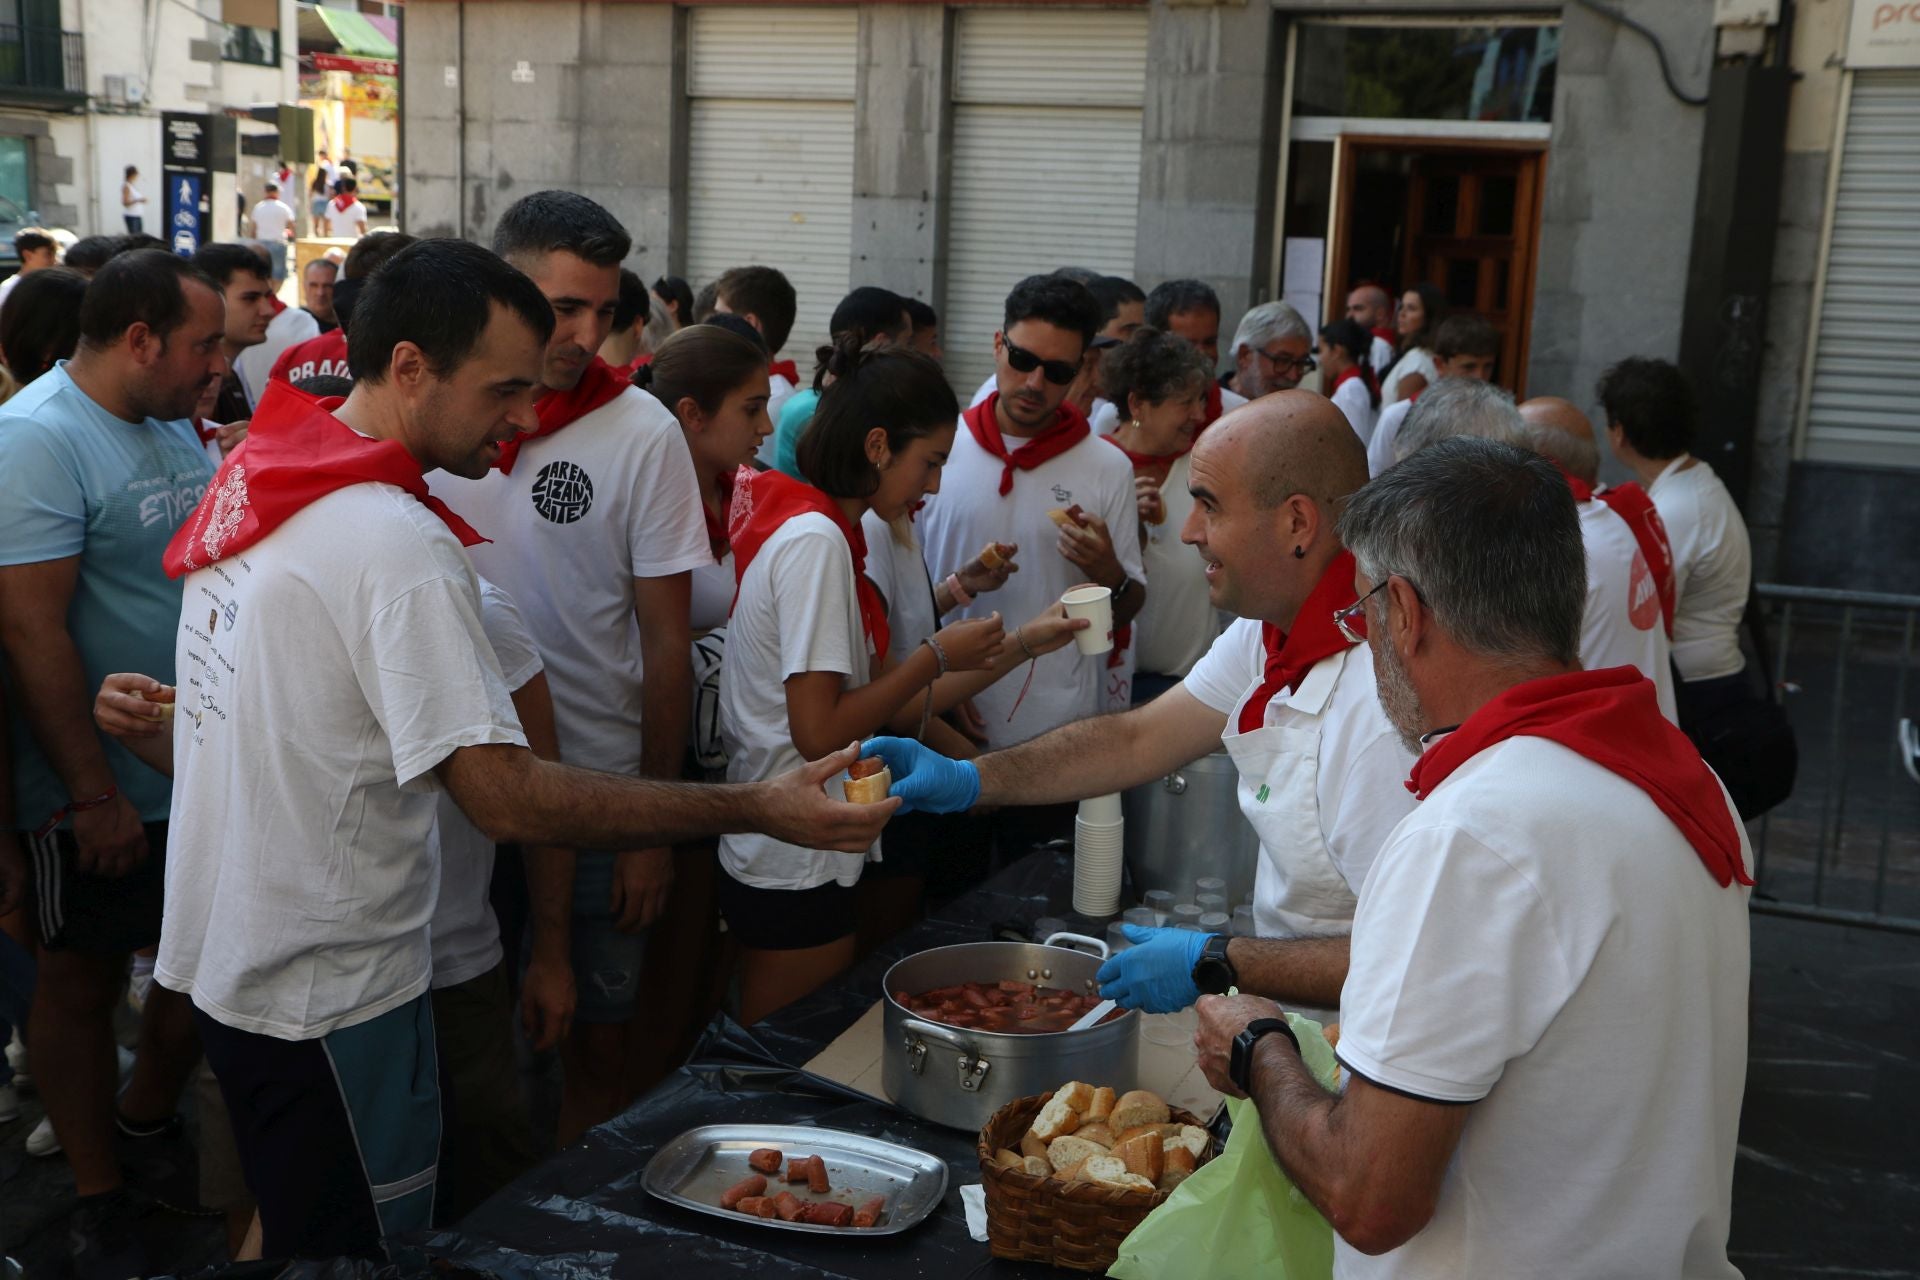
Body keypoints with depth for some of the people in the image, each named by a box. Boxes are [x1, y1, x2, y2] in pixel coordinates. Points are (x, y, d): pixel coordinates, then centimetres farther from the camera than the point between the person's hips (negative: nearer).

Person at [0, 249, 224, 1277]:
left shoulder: (173, 424, 8)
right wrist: (94, 792, -21)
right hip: (101, 796, -8)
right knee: (84, 981, 9)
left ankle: (146, 1121, 40)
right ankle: (100, 1198, 25)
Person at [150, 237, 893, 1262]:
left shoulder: (253, 474, 4)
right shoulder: (398, 543, -26)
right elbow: (508, 799, -30)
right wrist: (759, 811, -30)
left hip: (217, 945, 9)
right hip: (326, 994, -9)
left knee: (287, 1221, 25)